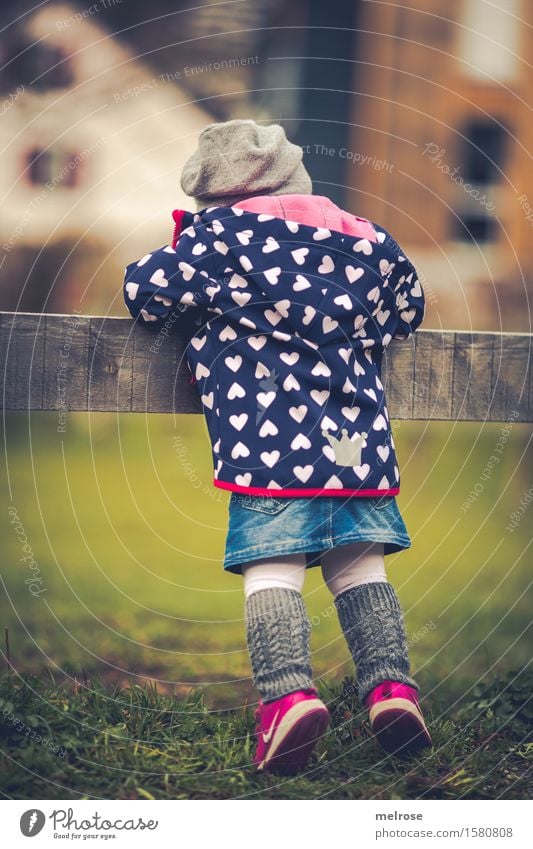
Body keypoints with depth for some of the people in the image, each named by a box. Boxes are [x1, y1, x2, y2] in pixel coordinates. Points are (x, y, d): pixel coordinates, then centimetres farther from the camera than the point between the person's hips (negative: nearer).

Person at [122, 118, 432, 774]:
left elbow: (146, 292, 3)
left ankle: (288, 694, -24)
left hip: (267, 433, -4)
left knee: (272, 568, -6)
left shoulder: (220, 230, 3)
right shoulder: (364, 238, 18)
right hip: (359, 435, 5)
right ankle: (392, 688, -1)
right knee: (359, 565, 11)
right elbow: (407, 306, 30)